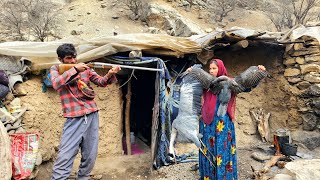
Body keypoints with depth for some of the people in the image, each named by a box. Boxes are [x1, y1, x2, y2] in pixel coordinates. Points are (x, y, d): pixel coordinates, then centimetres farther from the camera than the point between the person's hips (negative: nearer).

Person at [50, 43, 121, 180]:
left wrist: (110, 75, -17)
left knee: (90, 156, 11)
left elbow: (101, 82, 4)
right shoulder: (55, 69, 4)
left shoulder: (85, 68, 10)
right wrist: (75, 69, -23)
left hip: (92, 116, 4)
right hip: (74, 119, -3)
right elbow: (56, 84, -17)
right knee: (64, 157, -7)